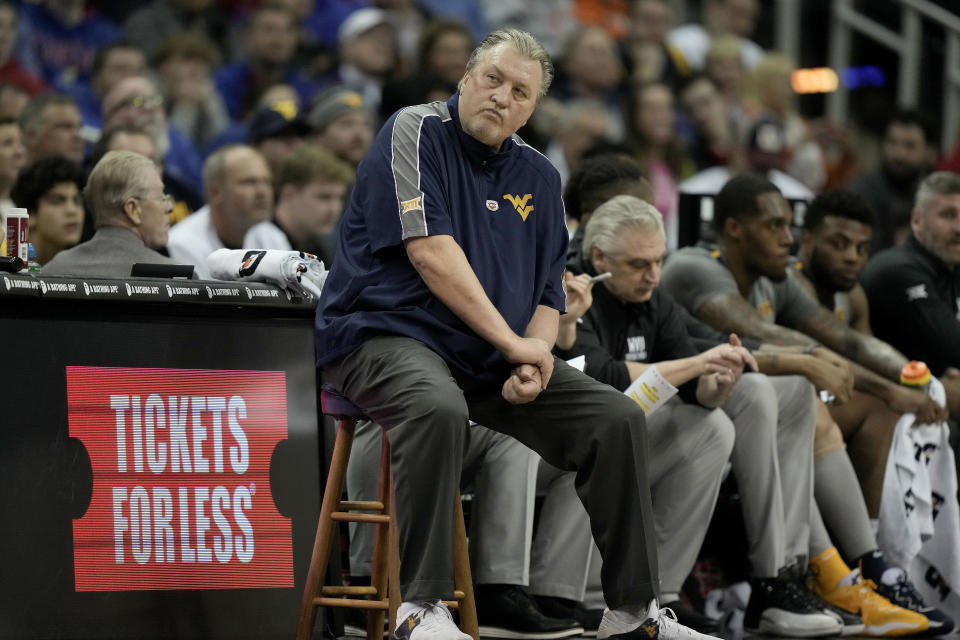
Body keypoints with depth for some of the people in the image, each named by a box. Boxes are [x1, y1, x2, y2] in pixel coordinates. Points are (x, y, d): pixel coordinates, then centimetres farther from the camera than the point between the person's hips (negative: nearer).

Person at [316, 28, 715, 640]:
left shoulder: (537, 176, 14)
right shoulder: (416, 132, -6)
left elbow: (548, 296, 15)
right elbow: (428, 251, -17)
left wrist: (536, 358, -9)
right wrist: (511, 341, -16)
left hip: (493, 360, 7)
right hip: (387, 333, -7)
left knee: (620, 419, -7)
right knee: (438, 408, -40)